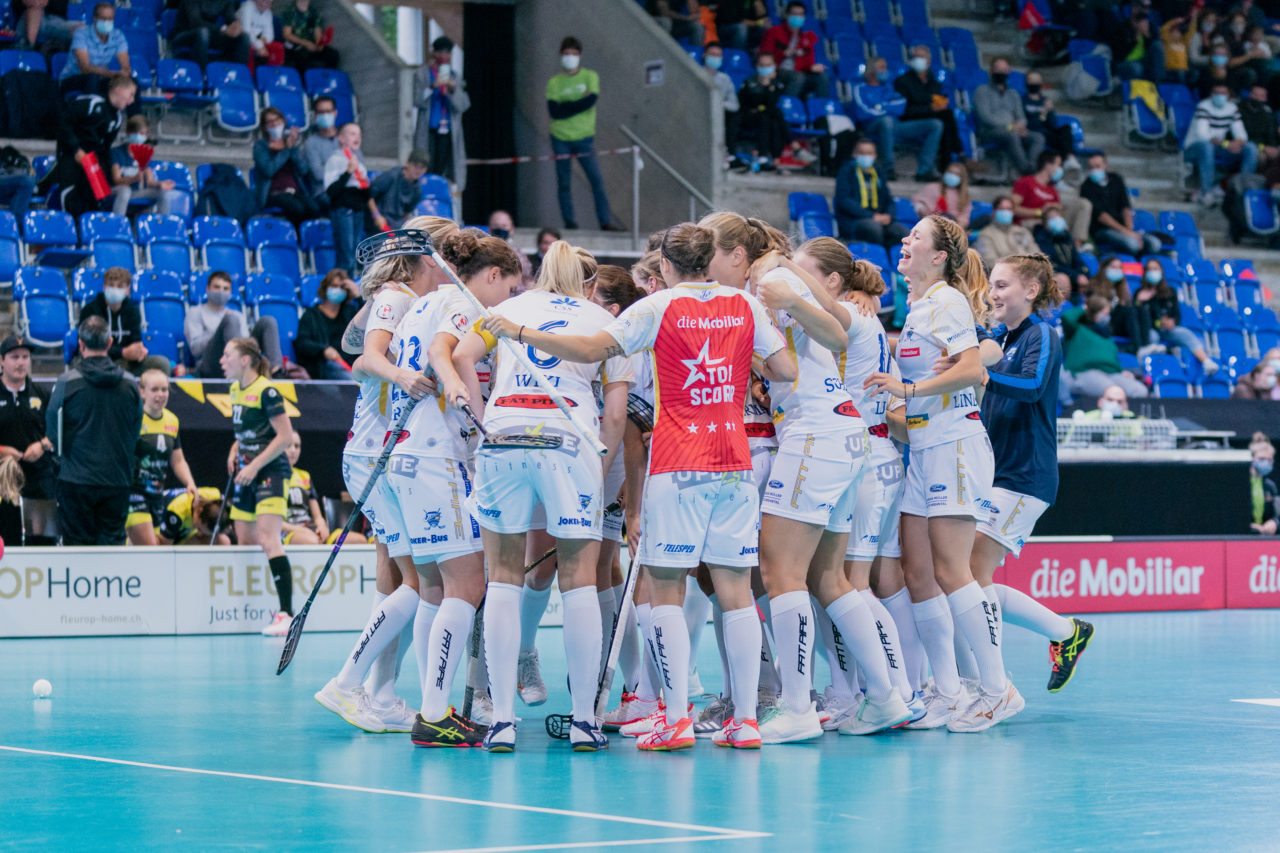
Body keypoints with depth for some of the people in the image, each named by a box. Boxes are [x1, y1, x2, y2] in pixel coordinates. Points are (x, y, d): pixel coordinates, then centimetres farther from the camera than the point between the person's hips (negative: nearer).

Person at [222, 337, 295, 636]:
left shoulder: (266, 392, -14)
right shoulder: (235, 390, 12)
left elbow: (285, 435, -16)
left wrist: (255, 465, -17)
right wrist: (235, 451, 8)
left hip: (270, 473, -9)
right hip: (246, 476, 9)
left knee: (268, 540, -18)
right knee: (245, 542, 8)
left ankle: (286, 614, -21)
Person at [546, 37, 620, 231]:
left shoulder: (590, 77, 5)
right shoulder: (554, 83, 6)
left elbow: (592, 99, -11)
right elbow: (553, 111, -7)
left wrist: (566, 107, -8)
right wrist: (580, 104, -9)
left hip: (583, 137, -1)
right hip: (560, 138, 1)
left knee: (597, 180, -8)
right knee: (563, 182, 2)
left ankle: (605, 221, -8)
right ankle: (569, 221, 7)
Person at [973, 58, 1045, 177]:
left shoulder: (1013, 94, 26)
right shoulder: (983, 91, 7)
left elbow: (1021, 117, 20)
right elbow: (985, 117, -6)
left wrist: (1020, 125, -7)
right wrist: (1010, 127, -14)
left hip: (1012, 131, 6)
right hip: (989, 132, -6)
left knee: (1038, 137, -23)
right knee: (1012, 136, -38)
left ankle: (1031, 166, -46)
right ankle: (1025, 170, -47)